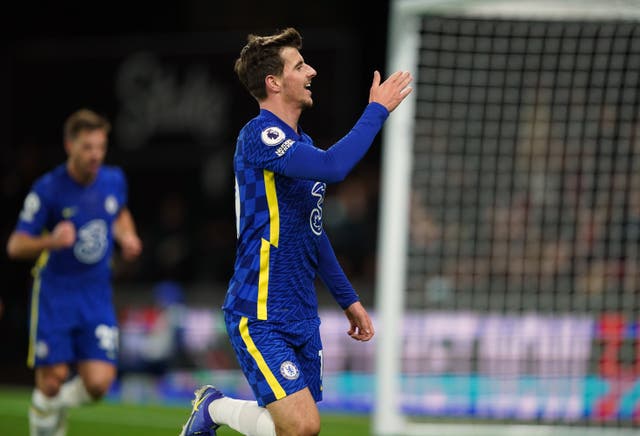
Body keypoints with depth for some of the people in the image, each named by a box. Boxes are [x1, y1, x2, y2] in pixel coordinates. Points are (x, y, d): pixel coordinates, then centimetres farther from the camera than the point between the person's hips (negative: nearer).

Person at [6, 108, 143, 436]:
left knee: (98, 384, -10)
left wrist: (127, 237, 5)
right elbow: (15, 246, -12)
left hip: (98, 297, 3)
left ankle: (56, 403, 23)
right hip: (54, 295, -3)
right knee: (52, 380, -6)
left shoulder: (114, 180, 1)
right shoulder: (48, 189, -13)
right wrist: (51, 242, -31)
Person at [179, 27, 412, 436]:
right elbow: (332, 167, -31)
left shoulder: (300, 143, 16)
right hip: (259, 316, -9)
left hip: (302, 317, 9)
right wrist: (378, 110, -20)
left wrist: (348, 299, 26)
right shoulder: (259, 136, -14)